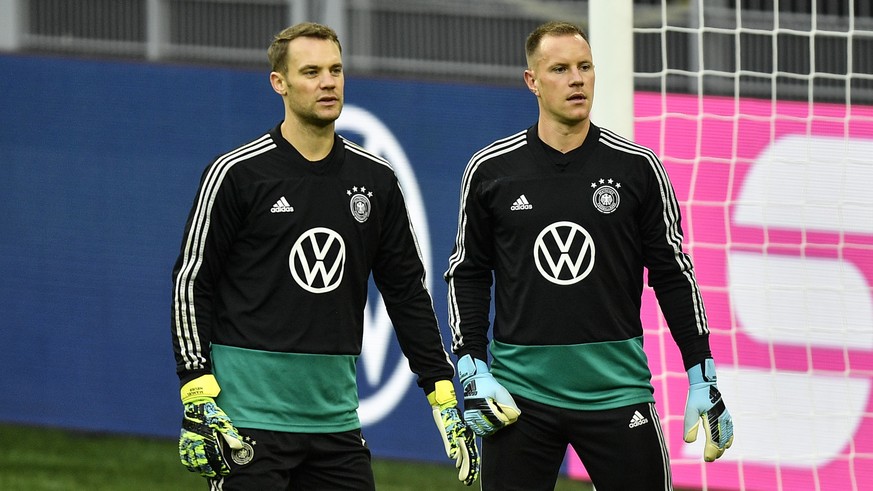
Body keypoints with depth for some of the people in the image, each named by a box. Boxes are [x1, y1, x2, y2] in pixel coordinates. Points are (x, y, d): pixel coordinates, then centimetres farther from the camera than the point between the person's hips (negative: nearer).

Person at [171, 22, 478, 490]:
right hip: (251, 412, -5)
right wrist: (198, 398, -11)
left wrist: (443, 393, 9)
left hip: (335, 419, 5)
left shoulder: (375, 179, 9)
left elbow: (408, 292, 14)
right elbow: (192, 282, -4)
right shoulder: (236, 173, -4)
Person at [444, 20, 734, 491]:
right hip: (521, 393, 0)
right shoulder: (491, 169, 3)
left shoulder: (637, 167, 2)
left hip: (617, 389, 0)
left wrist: (702, 378, 3)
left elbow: (673, 275, 7)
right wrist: (471, 370, -1)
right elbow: (467, 274, 9)